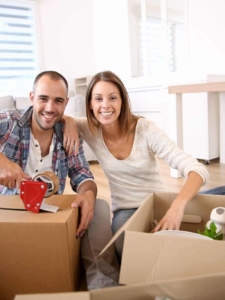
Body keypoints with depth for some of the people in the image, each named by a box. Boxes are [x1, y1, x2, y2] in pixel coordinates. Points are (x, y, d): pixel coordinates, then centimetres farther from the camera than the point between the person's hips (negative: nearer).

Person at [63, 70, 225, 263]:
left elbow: (198, 170, -25)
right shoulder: (90, 130, -8)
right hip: (125, 211, 0)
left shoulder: (145, 129, -17)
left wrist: (178, 205, -45)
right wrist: (68, 122, -19)